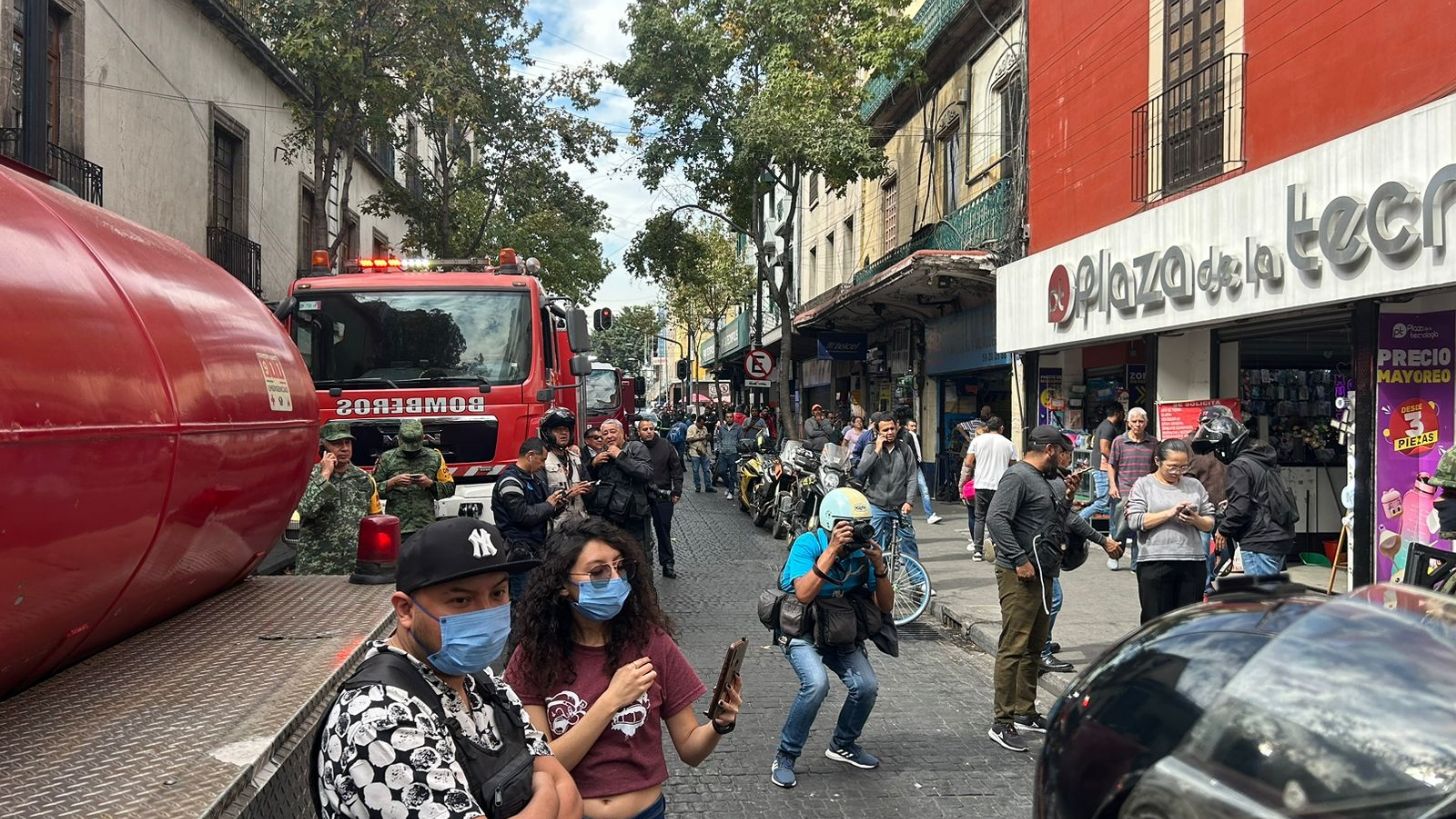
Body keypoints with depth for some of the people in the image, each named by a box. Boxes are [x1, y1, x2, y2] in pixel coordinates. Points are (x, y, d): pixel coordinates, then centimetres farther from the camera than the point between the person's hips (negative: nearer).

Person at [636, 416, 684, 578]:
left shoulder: (666, 446, 2)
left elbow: (676, 469, 5)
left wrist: (677, 492, 0)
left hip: (662, 496, 1)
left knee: (664, 530, 8)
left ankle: (668, 564, 17)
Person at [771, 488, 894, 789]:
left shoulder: (862, 552, -9)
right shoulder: (808, 544, -21)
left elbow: (886, 606, -5)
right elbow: (804, 594, -37)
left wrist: (879, 567, -22)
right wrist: (832, 550, -38)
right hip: (802, 632, -4)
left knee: (867, 686, -14)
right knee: (816, 684, -28)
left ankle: (843, 745, 16)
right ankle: (785, 756, -8)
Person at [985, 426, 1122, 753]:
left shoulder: (1043, 482, 21)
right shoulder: (1017, 477, -11)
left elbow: (1067, 518, 34)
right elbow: (995, 519, -22)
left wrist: (1103, 540, 38)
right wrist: (1019, 560, -22)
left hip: (1043, 576, 10)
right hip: (1020, 577, -10)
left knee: (1034, 648, 15)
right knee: (1013, 648, -9)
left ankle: (1026, 713, 24)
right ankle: (1002, 723, -6)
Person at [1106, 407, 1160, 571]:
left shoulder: (1153, 442, 8)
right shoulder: (1119, 441, 3)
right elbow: (1111, 465, 5)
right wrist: (1113, 485, -6)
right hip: (1124, 491, -2)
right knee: (1122, 526, -5)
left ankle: (1136, 563, 14)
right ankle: (1113, 555, 18)